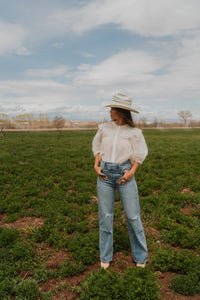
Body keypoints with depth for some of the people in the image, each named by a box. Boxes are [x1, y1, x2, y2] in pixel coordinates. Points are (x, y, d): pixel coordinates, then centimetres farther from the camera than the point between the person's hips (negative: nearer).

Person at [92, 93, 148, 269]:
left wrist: (131, 172, -8)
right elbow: (97, 147, 16)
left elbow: (140, 154, 5)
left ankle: (141, 257, 24)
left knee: (133, 216, 3)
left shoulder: (134, 132, -3)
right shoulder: (104, 128, 4)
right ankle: (106, 257, 26)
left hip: (124, 174, -2)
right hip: (105, 174, 3)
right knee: (105, 216, 9)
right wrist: (96, 165, 2)